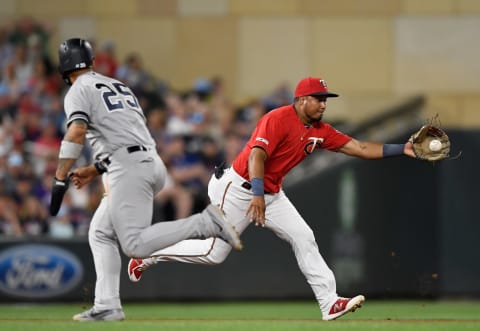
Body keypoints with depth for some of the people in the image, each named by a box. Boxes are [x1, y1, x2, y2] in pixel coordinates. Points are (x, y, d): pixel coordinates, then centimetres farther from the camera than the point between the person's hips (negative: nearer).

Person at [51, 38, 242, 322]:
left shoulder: (80, 91, 1)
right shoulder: (119, 86, 26)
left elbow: (76, 133, -16)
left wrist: (60, 180, -17)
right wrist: (94, 170, 33)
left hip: (128, 170, -9)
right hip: (152, 163, 9)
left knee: (135, 244, -14)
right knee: (101, 234, 15)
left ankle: (207, 223, -22)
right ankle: (107, 306, 7)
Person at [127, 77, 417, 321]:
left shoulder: (320, 132, 3)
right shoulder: (278, 119, -19)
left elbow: (360, 148, 1)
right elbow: (257, 156, -29)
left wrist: (401, 150, -9)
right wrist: (257, 195, -40)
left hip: (271, 193, 8)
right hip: (239, 187, -8)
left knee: (303, 237, -6)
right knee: (215, 252, -5)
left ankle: (329, 302, -10)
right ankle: (148, 255, 12)